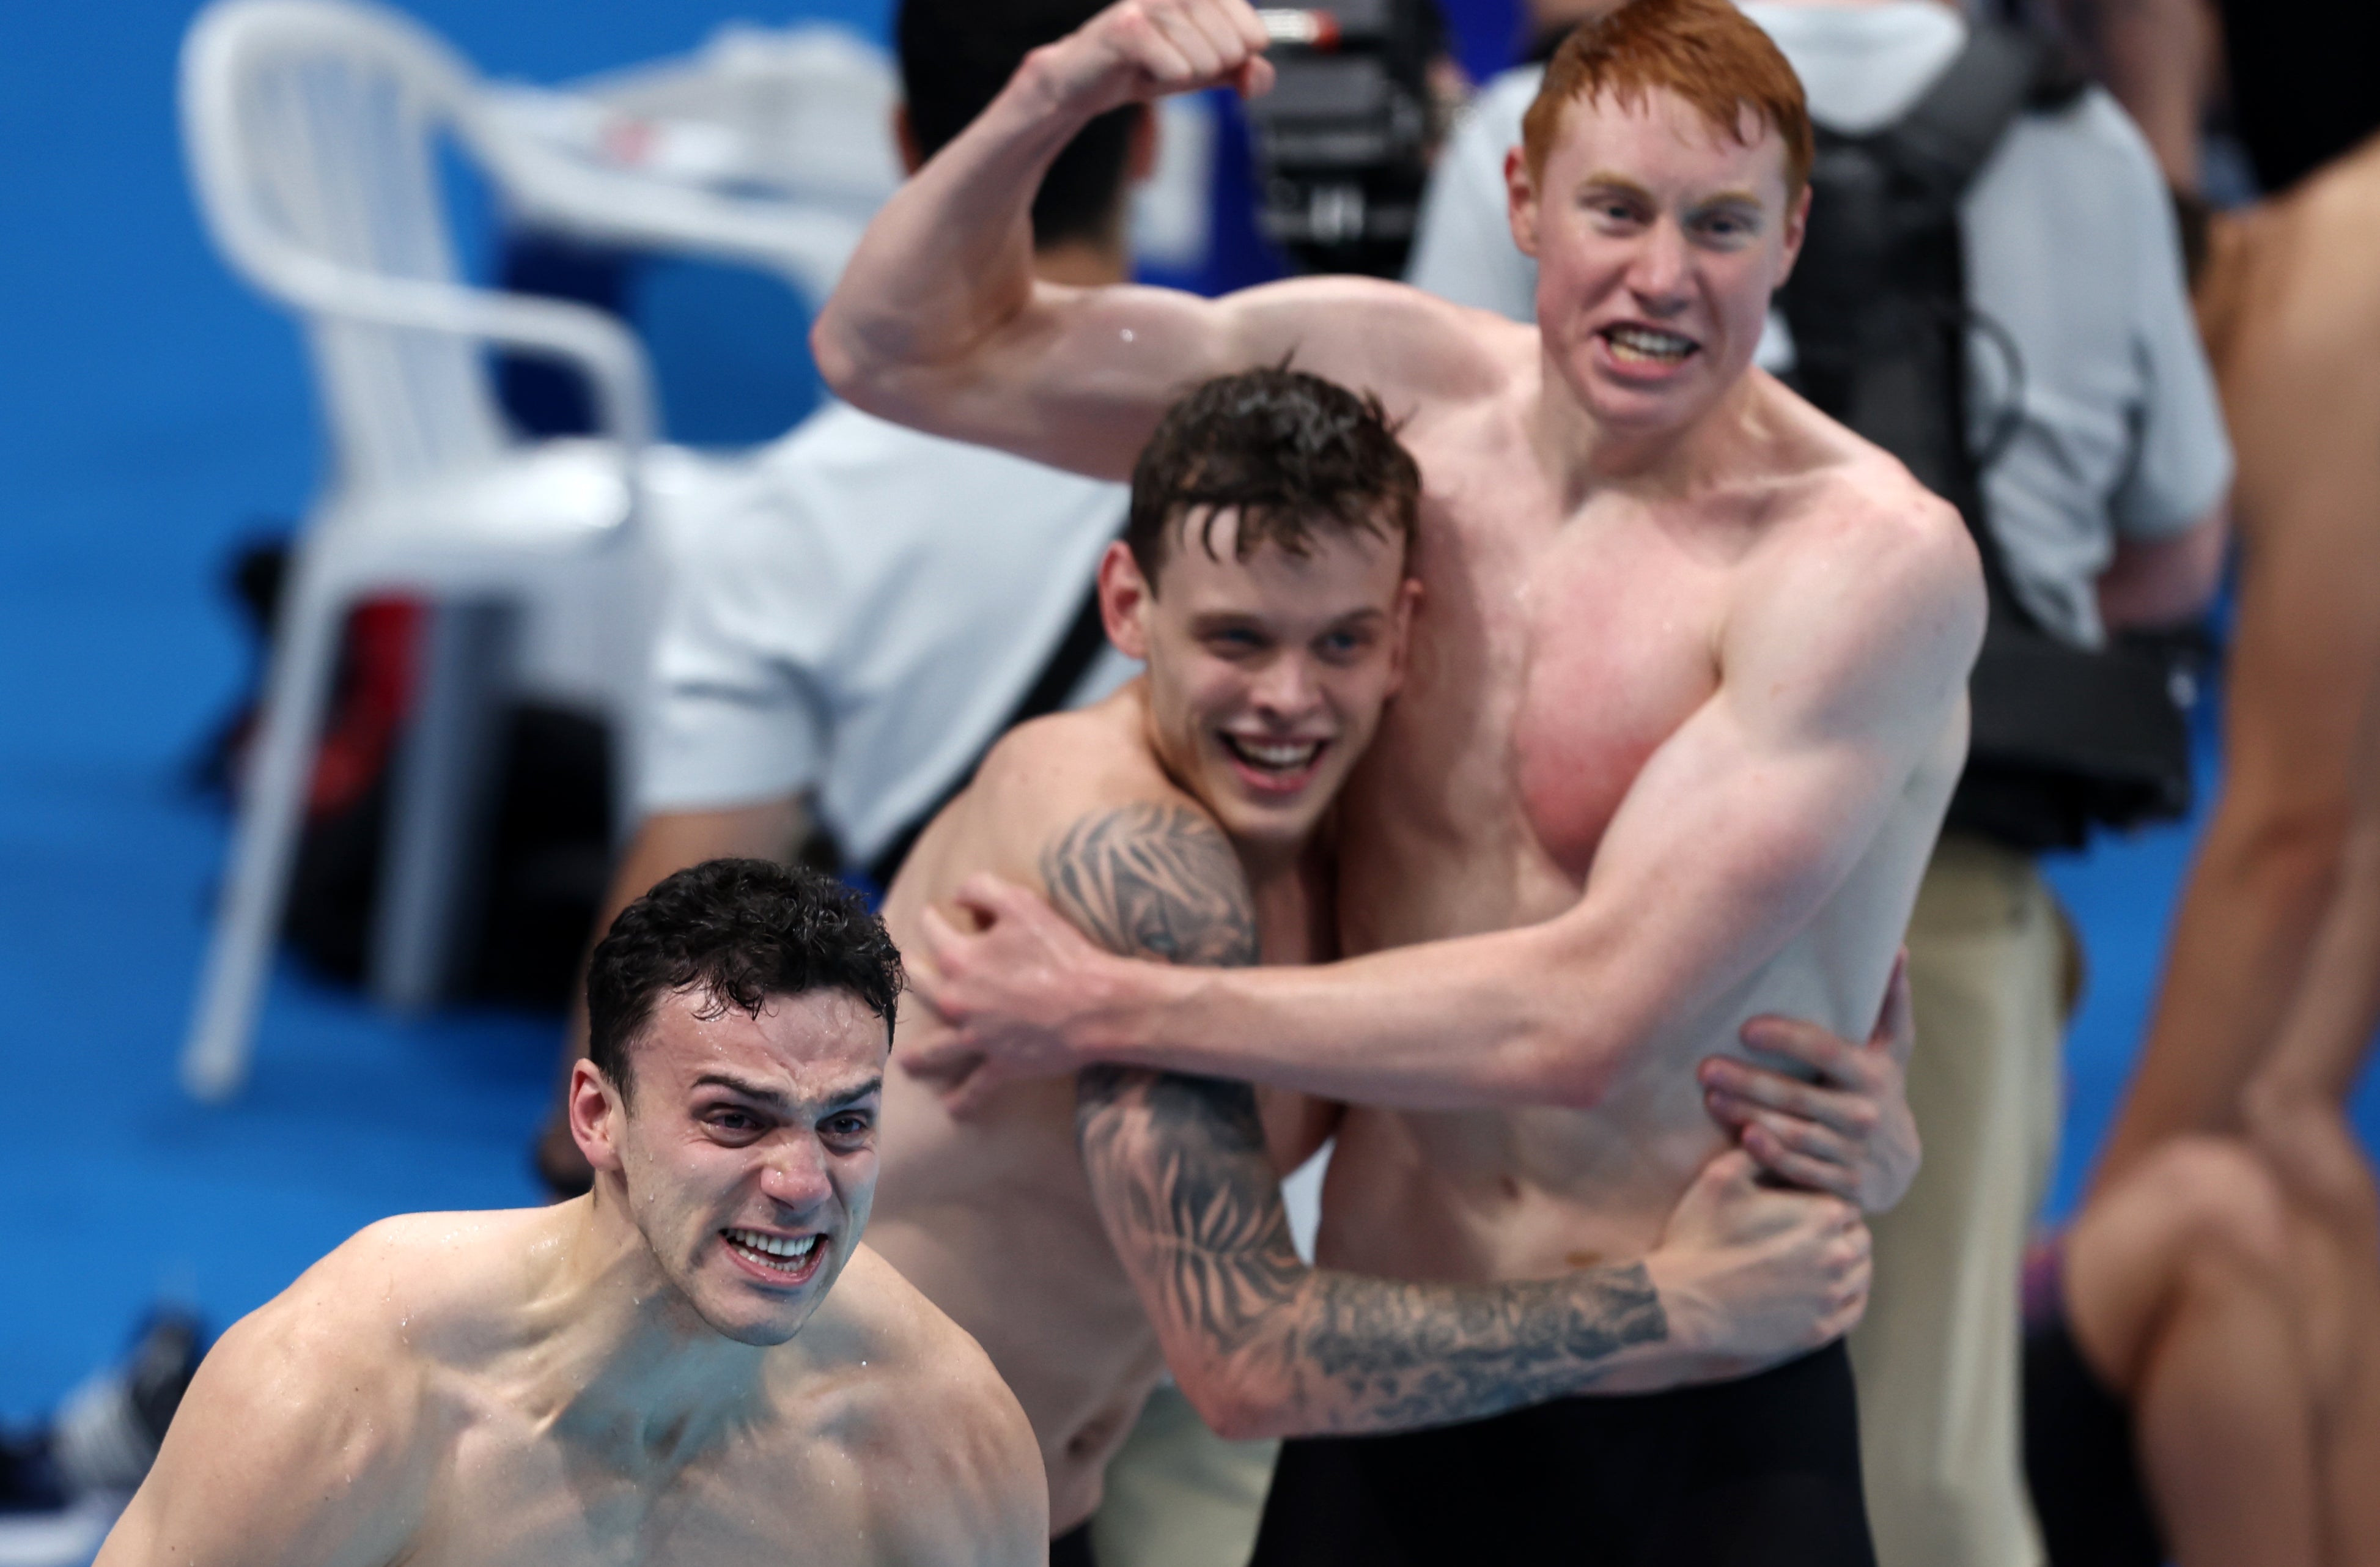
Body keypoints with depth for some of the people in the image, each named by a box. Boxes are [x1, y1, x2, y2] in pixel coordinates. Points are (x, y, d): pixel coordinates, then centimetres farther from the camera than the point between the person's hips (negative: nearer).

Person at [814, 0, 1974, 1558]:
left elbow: (1591, 1019, -21)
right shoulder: (1394, 386, 0)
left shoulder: (1875, 559, -17)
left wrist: (1111, 1009, -14)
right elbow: (902, 349, 8)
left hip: (1704, 1430, -4)